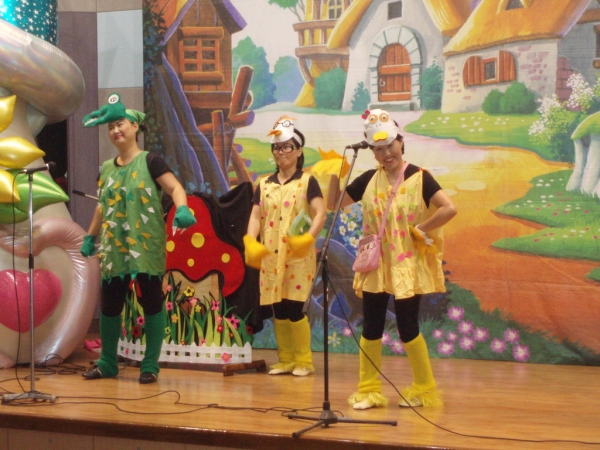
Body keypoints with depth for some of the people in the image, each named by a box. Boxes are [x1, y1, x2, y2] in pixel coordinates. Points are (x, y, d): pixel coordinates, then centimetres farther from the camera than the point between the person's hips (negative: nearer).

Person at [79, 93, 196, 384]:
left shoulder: (150, 161, -4)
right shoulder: (107, 168, 13)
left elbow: (176, 188, -12)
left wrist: (182, 210, -31)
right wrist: (90, 237, 19)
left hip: (145, 247, -5)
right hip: (114, 248, 5)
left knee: (151, 303, 0)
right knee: (109, 304, 7)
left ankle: (150, 365, 8)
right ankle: (107, 363, 19)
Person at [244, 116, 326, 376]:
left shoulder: (307, 182, 1)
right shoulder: (264, 185, 13)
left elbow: (320, 213, -11)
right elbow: (255, 216, 5)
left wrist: (308, 238, -26)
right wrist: (251, 243, -12)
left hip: (298, 256, -4)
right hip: (270, 256, 4)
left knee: (294, 307, -8)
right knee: (278, 309, 6)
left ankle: (303, 360, 5)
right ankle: (285, 360, 17)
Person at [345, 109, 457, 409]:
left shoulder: (419, 178, -9)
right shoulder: (369, 179, 5)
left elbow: (449, 208, -20)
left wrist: (420, 230, -14)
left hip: (407, 265, -4)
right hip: (376, 264, 4)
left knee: (407, 327, -1)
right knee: (371, 326, 5)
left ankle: (425, 389, 15)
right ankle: (368, 390, 14)